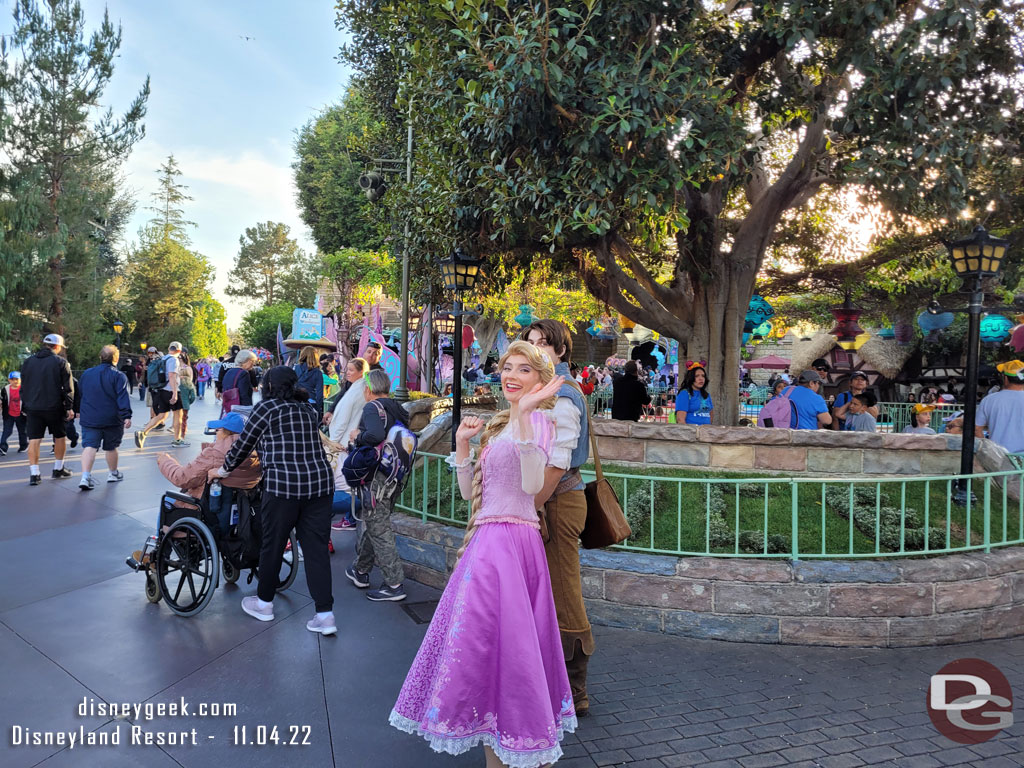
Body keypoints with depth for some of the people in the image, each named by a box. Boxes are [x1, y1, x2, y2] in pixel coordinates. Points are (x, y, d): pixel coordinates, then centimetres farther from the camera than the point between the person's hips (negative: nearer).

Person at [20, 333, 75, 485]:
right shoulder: (60, 362, -5)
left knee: (34, 440, 2)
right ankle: (58, 469, 21)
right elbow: (68, 388, -7)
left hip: (32, 408, 3)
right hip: (55, 408, -3)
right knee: (60, 437, 13)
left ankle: (34, 474, -2)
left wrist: (25, 406, 20)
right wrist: (69, 407, -1)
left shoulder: (28, 362, 10)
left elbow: (23, 387, 14)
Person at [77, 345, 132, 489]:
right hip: (112, 420, -3)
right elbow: (123, 398, -16)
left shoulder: (86, 374, 9)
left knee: (89, 446, -5)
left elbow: (79, 394, 21)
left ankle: (85, 476, -22)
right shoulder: (118, 376, -7)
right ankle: (113, 473, 30)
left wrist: (78, 411, 35)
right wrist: (127, 416, -18)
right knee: (111, 447, 13)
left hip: (89, 419, 3)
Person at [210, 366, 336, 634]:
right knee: (316, 548, 7)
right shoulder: (309, 409, 17)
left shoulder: (266, 407, 0)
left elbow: (244, 445, 6)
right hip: (320, 482, 5)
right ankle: (325, 615, 6)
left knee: (272, 545, 13)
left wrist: (223, 470, 23)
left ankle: (264, 603, 31)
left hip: (283, 485, -5)